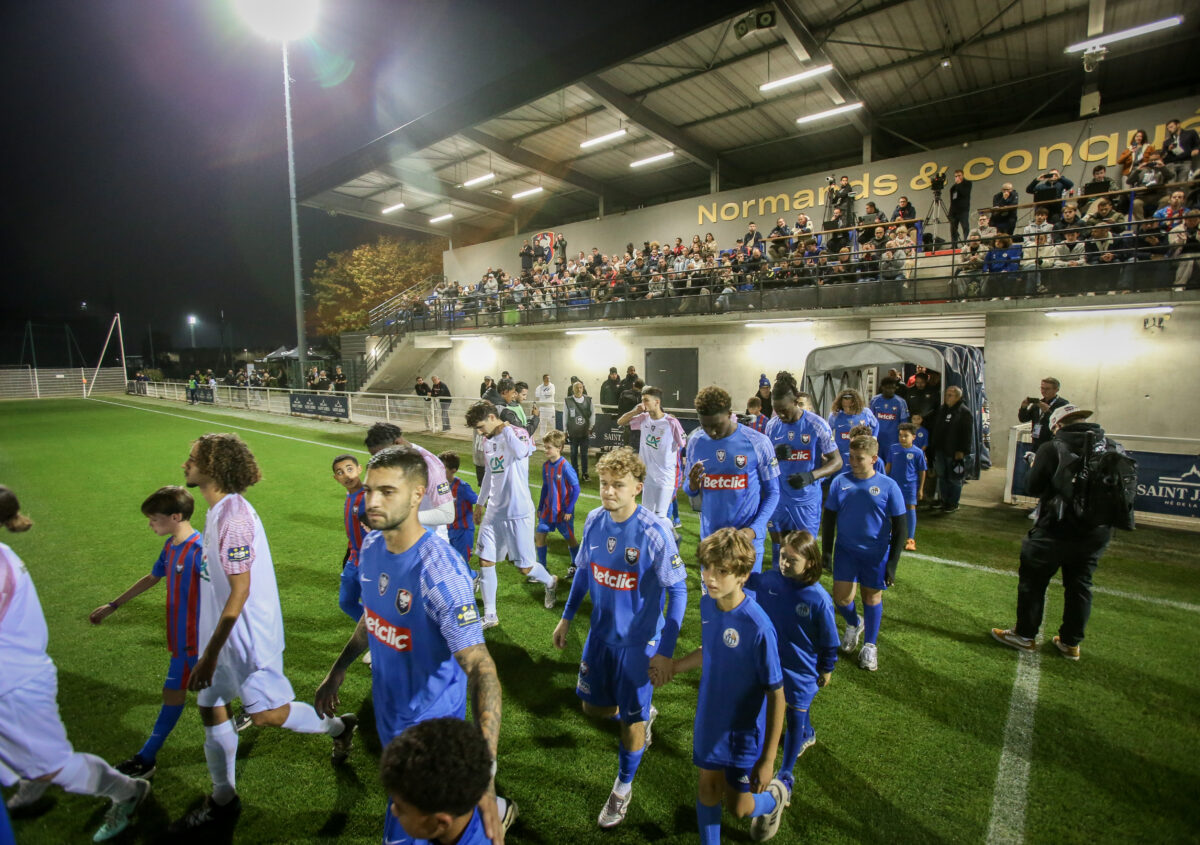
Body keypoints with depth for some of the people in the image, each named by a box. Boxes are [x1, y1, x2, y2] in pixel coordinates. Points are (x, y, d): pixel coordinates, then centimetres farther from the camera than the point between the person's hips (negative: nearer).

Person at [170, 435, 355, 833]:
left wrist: (209, 656, -21)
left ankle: (338, 726, 24)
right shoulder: (217, 510, 6)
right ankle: (223, 800, 34)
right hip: (222, 632, 10)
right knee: (210, 707, 16)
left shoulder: (234, 515, -25)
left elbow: (240, 592, -25)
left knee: (267, 713, -3)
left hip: (247, 635, -10)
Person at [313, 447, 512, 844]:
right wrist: (338, 671, 18)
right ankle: (496, 810, 52)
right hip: (388, 715, 7)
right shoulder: (372, 546, -8)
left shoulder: (438, 570, -32)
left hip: (429, 724, -7)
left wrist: (485, 774, -41)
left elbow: (482, 670, -35)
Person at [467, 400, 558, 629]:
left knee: (525, 567, 2)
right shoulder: (488, 442, 9)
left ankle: (550, 582, 35)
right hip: (494, 511, 7)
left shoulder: (519, 433, -13)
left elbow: (520, 453, -38)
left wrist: (506, 428, -24)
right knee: (485, 561, 5)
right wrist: (480, 503, 28)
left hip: (518, 512, -7)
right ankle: (490, 616, 19)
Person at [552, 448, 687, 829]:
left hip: (639, 640, -5)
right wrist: (567, 617, 10)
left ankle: (623, 787, 40)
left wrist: (665, 650, -16)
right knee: (594, 706, 19)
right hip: (601, 632, 5)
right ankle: (645, 712, 49)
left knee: (631, 718, 11)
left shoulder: (654, 533, -25)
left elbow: (677, 590, -17)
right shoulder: (594, 520, -10)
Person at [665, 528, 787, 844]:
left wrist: (768, 759, -16)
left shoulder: (758, 627, -33)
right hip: (709, 718, 5)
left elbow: (777, 696, -21)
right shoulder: (708, 603, -14)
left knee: (738, 806, 14)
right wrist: (673, 667, 10)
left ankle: (774, 796, 46)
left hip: (745, 729, -4)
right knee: (709, 789, 19)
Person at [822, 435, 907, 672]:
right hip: (846, 550, 2)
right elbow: (829, 519, 4)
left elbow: (899, 528, -4)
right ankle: (854, 624, 35)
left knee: (872, 596, 11)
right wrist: (826, 551, 3)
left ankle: (870, 644, 32)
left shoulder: (888, 486, -10)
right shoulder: (840, 482, -6)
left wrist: (892, 563, -6)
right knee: (841, 596, 0)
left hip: (876, 553, -1)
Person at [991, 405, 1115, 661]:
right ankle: (1071, 643, 28)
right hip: (1097, 532, 5)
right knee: (1080, 585, 17)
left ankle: (1025, 635, 21)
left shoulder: (1052, 448, -12)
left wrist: (1034, 467, 8)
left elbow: (1032, 488, -10)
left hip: (1057, 529, -5)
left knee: (1033, 581, 10)